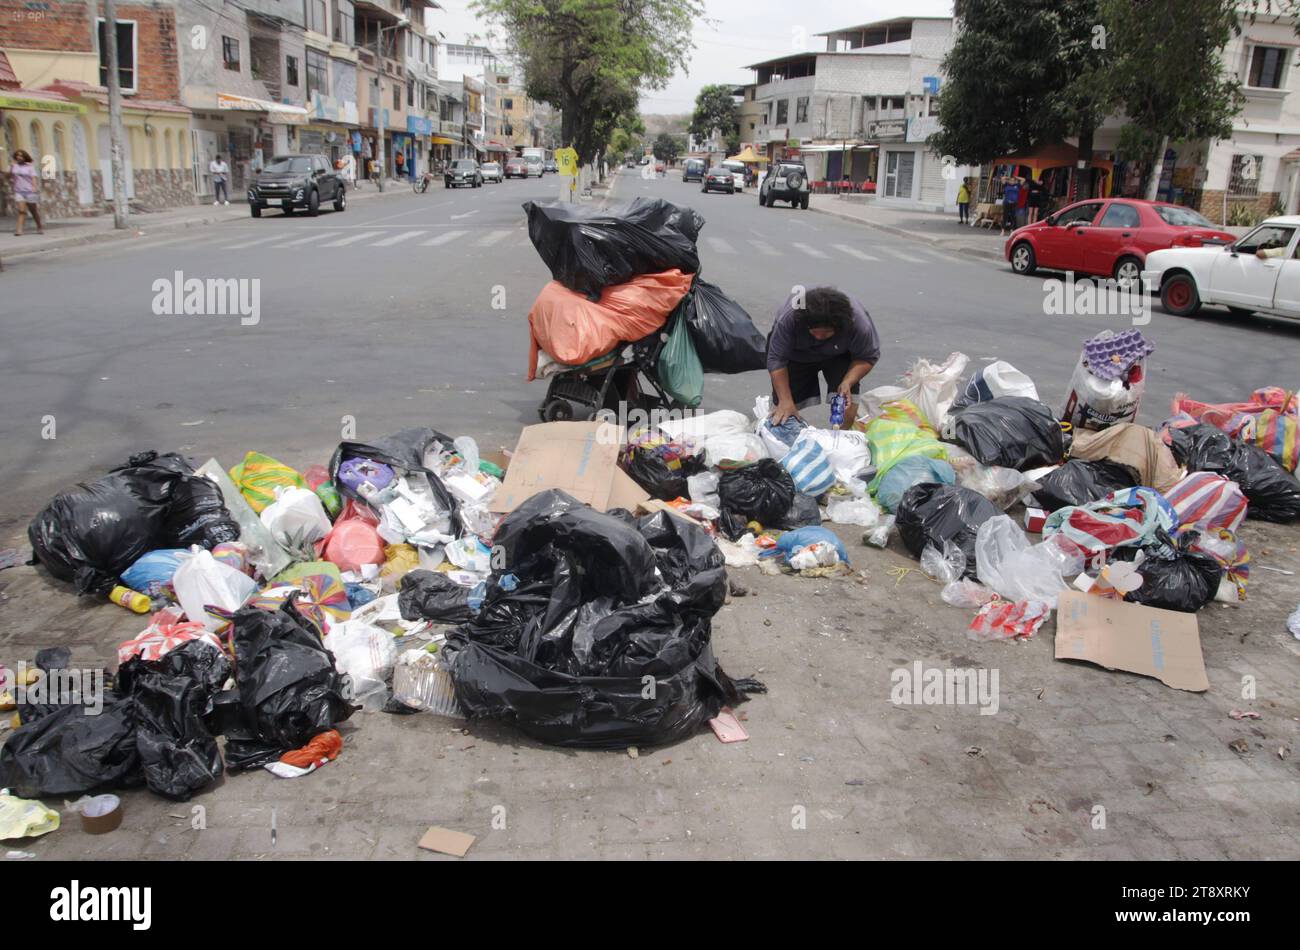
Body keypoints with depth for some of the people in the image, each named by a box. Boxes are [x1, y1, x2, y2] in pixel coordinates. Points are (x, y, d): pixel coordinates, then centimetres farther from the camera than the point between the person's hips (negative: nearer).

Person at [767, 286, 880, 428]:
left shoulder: (860, 324, -36)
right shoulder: (788, 319, -39)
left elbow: (867, 358, -18)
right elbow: (777, 359, -29)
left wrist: (847, 383, -34)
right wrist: (785, 402, -33)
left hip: (838, 355, 1)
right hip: (797, 354, 0)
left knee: (846, 400, -19)